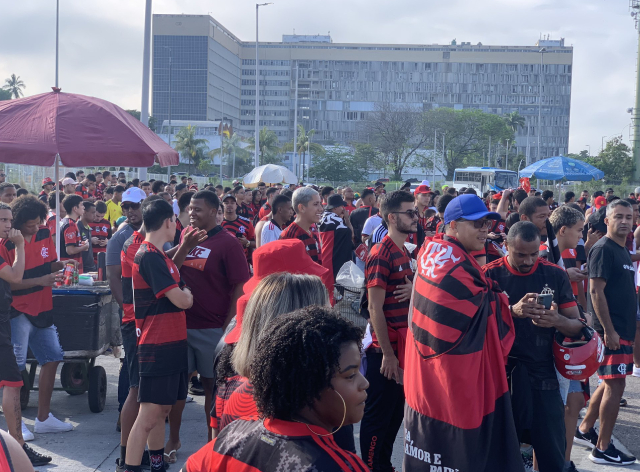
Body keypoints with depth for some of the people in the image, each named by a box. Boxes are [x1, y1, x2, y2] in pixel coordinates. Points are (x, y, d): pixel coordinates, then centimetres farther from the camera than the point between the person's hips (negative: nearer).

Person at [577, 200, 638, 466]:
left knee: (610, 382, 16)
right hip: (611, 331, -9)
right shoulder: (603, 249, -13)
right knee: (615, 385, -5)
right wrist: (608, 331, -21)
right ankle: (603, 449, 3)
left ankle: (584, 430, 28)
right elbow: (596, 291, -19)